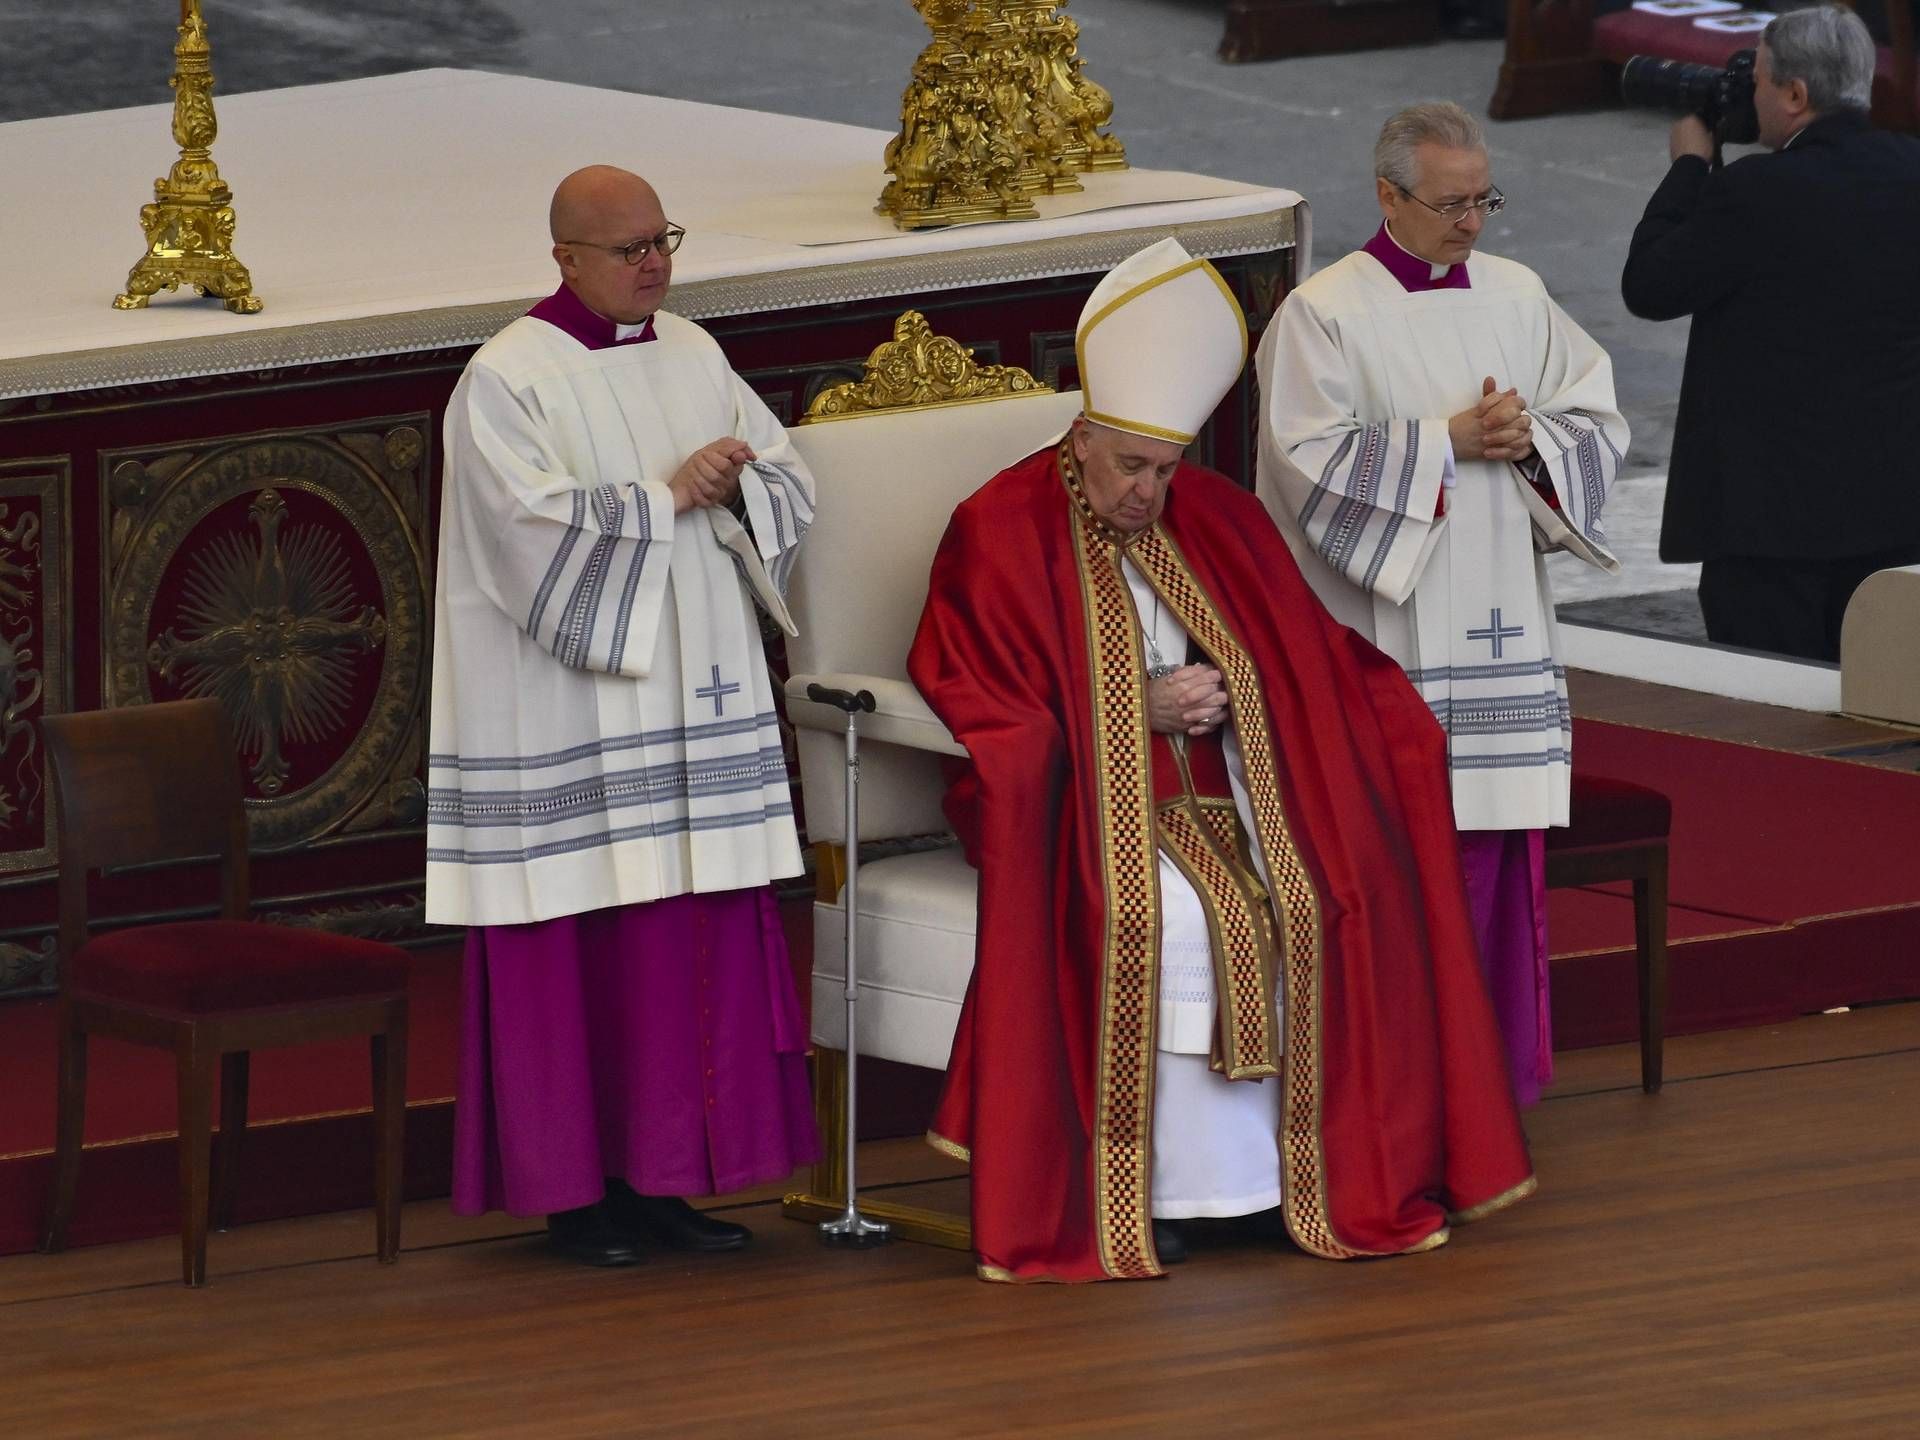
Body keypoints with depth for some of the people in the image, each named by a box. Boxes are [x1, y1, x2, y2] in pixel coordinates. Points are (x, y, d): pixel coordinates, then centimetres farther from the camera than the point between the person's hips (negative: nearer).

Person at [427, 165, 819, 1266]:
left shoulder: (692, 357, 12)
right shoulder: (508, 380, -8)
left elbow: (792, 484, 11)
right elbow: (539, 532, -19)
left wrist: (732, 485, -10)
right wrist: (669, 494, -15)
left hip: (694, 710, 6)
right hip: (567, 725, -6)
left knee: (699, 944, 4)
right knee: (579, 951, -4)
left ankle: (662, 1181, 11)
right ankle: (574, 1190, 4)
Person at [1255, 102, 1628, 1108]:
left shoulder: (1519, 297, 11)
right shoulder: (1321, 315, -5)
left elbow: (1599, 423, 11)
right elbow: (1312, 461, -13)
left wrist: (1530, 441, -10)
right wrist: (1450, 441, -16)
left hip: (1498, 628, 5)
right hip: (1381, 638, -5)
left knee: (1493, 833, 4)